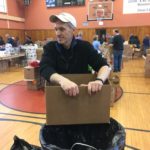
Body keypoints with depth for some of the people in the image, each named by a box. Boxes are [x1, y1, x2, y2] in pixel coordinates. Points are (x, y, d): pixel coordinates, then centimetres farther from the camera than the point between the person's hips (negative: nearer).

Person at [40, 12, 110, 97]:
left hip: (82, 92, -1)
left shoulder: (85, 46, -4)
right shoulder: (50, 47, -5)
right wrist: (62, 80, -41)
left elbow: (104, 66, -13)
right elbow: (45, 69, -21)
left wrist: (99, 80, -35)